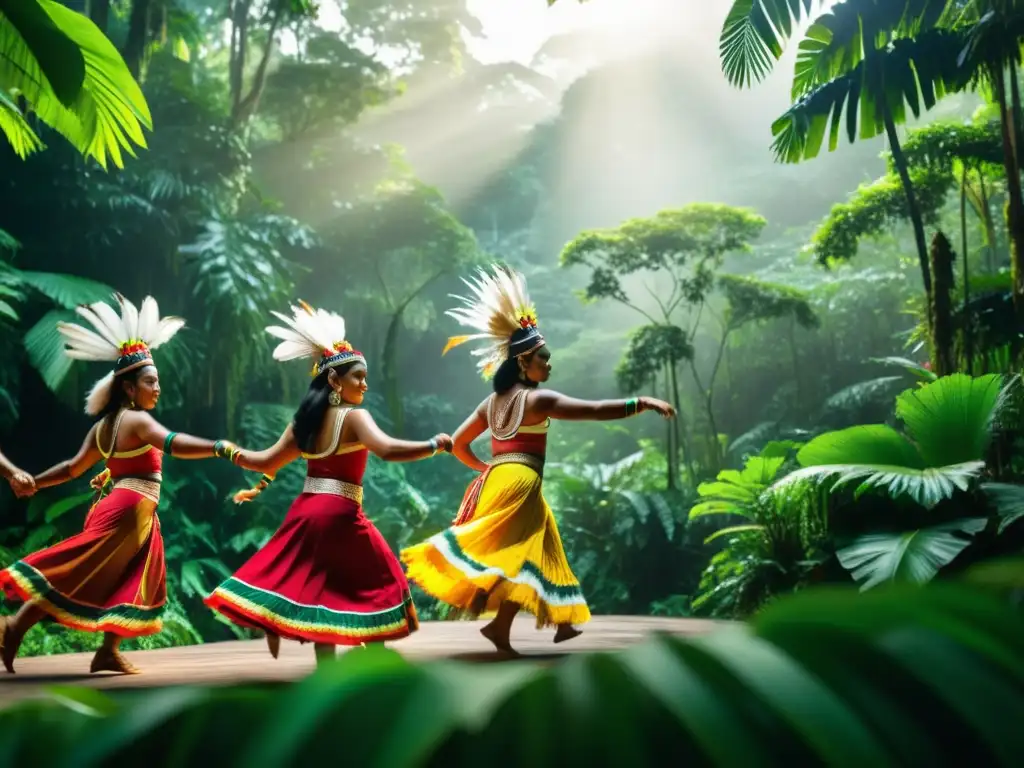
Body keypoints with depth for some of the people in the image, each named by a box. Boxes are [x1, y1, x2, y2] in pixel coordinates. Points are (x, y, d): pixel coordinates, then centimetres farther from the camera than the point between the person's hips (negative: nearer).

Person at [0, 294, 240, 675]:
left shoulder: (102, 427, 13)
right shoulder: (137, 420, -13)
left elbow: (73, 467, 15)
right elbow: (173, 444, -30)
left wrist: (33, 482, 29)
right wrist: (220, 448, -40)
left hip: (119, 507, 9)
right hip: (129, 510, -9)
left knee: (128, 581, 13)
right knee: (79, 577, -3)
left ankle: (109, 652, 9)